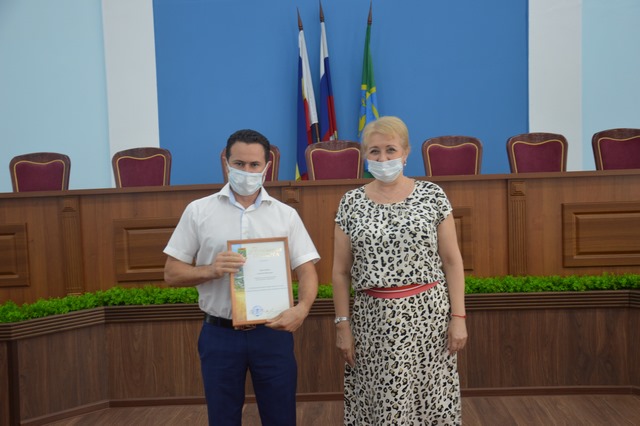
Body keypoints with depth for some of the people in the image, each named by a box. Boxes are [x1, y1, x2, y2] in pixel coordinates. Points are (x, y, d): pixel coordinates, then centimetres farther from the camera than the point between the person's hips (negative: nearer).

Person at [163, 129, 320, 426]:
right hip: (219, 334, 0)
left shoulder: (286, 215, 2)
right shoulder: (198, 211, 0)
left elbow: (307, 270, -2)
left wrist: (302, 308, -22)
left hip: (273, 333, 1)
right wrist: (210, 270, -18)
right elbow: (172, 273, 1)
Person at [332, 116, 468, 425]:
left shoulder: (432, 195, 0)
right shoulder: (351, 203, 2)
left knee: (431, 399, 6)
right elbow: (341, 271, 4)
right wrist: (343, 324, 1)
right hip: (374, 320, 1)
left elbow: (452, 261, 1)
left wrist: (458, 316, -3)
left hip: (428, 314, 0)